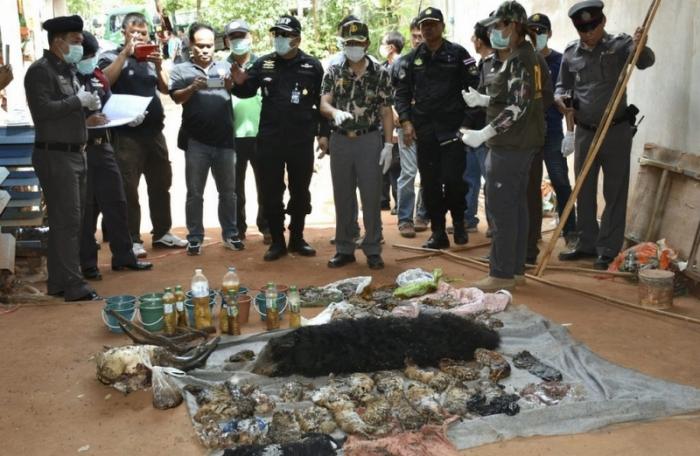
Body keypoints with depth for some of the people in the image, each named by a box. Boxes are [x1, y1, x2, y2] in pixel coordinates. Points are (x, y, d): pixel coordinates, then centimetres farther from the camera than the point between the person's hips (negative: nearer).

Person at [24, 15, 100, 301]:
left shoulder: (67, 70, 17)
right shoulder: (40, 70, -11)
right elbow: (43, 110, -23)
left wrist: (88, 106, 6)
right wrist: (78, 100, -17)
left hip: (74, 154, 9)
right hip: (55, 156, -9)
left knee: (68, 220, 11)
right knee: (67, 220, -9)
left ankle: (58, 282, 19)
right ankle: (74, 286, -5)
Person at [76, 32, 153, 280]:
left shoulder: (98, 77, 11)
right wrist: (85, 122, -25)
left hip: (103, 146, 7)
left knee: (116, 202, 11)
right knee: (85, 209, 1)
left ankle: (123, 256, 22)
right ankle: (87, 263, 11)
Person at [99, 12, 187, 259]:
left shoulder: (151, 58, 16)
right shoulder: (112, 57, 0)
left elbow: (165, 88, 6)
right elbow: (105, 80, -20)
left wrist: (158, 66, -10)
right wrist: (126, 52, -21)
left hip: (154, 131, 6)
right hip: (126, 134, -5)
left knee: (161, 184, 12)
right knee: (128, 188, -4)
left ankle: (162, 233, 24)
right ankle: (133, 239, 2)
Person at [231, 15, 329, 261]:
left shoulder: (312, 66, 0)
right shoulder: (263, 64, 3)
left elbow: (322, 102, 3)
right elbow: (247, 92, 9)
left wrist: (323, 133, 1)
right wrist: (240, 83, -14)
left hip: (302, 141, -1)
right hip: (269, 140, 1)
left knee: (300, 191, 10)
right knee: (271, 193, 4)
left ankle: (297, 238, 24)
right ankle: (277, 241, 16)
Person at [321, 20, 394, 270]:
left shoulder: (380, 73, 0)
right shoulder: (333, 72, 4)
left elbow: (386, 111, 1)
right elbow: (324, 104, -5)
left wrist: (389, 145, -6)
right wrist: (335, 111, -29)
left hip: (370, 140, -2)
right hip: (340, 141, 2)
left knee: (371, 197, 1)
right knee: (342, 198, 7)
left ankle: (373, 250, 11)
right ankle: (344, 249, 17)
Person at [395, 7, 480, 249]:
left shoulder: (457, 54, 2)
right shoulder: (412, 58, 10)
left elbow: (474, 86, 0)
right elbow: (402, 92, 10)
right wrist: (406, 121, -3)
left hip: (452, 127, -3)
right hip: (424, 129, 3)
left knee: (453, 179, -8)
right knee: (430, 183, 5)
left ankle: (458, 222, 18)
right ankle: (438, 232, 15)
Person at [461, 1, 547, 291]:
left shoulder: (519, 60, -16)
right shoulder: (529, 56, 14)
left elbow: (518, 107, -24)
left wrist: (484, 134, -26)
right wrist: (483, 100, 10)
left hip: (510, 146, -10)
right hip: (521, 143, 10)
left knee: (501, 210, -5)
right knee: (516, 206, 14)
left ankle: (502, 274, 0)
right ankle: (516, 267, 22)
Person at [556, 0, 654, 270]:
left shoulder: (620, 45, -7)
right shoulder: (571, 53, 4)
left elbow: (645, 62, -24)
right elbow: (563, 85, 14)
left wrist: (641, 48, -46)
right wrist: (560, 97, -9)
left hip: (616, 130, -4)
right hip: (584, 131, 4)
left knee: (615, 193, 1)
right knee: (584, 191, 11)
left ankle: (609, 250, 8)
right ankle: (587, 244, 24)